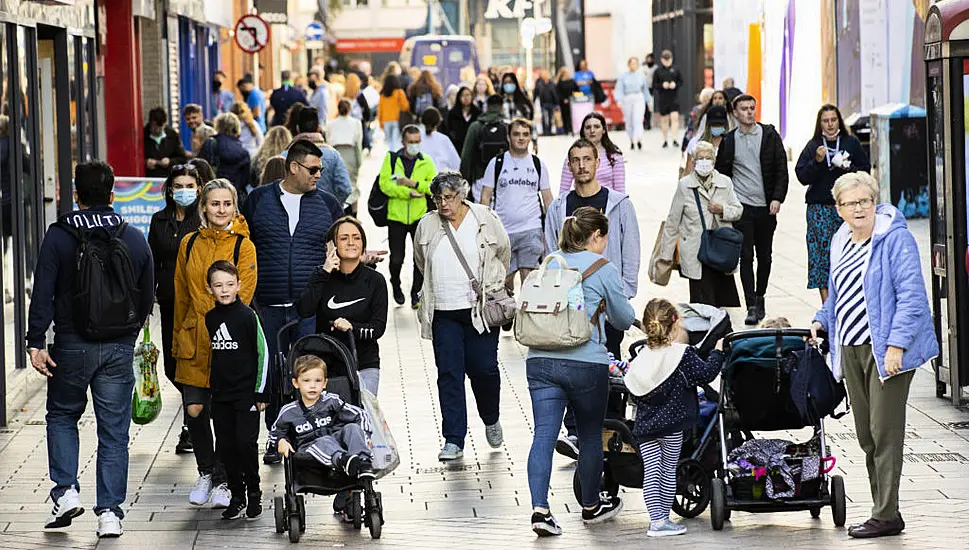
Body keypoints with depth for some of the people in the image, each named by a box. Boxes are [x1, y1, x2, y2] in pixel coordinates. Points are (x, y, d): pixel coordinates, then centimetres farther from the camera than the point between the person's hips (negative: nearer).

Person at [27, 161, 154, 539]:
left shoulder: (58, 237, -6)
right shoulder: (135, 239, 3)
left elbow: (43, 293, -10)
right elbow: (148, 296, 10)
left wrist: (36, 342, -8)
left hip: (72, 345, -2)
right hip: (119, 348, 2)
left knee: (61, 416, 18)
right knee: (114, 430, 6)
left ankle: (66, 492, 3)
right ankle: (110, 513, 3)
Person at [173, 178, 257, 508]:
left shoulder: (244, 246, -3)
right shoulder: (189, 244, 8)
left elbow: (241, 297, -8)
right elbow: (181, 296, 15)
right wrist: (178, 341, 16)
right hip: (193, 341, 3)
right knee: (194, 410, 2)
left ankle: (223, 481, 16)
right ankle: (206, 473, 25)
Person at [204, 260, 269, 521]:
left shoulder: (248, 316, -8)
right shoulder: (210, 318, 6)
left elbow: (262, 353, -6)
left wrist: (261, 392, -7)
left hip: (246, 392, -5)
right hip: (220, 395, 5)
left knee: (246, 443, -9)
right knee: (226, 446, 6)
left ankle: (254, 494, 6)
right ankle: (236, 496, 15)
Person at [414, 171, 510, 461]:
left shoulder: (486, 219, -2)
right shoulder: (427, 225, 3)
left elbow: (503, 252, 13)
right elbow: (421, 261, 20)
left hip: (480, 309, -2)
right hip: (442, 311, 2)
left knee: (483, 369, -2)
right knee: (449, 373, -2)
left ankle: (491, 420, 28)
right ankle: (453, 440, 1)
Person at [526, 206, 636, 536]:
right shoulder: (604, 270, -2)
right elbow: (624, 319, 6)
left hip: (540, 359, 4)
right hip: (586, 364, -4)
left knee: (543, 435, 0)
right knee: (590, 436, 15)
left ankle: (539, 508, -15)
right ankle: (591, 506, 30)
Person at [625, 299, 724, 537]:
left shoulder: (642, 359, 5)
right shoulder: (682, 354, -9)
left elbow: (634, 391, 8)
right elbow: (706, 373, -7)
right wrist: (717, 352, 6)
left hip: (645, 425, 3)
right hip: (671, 422, -3)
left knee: (651, 471, 3)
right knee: (668, 469, 6)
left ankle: (657, 519, -4)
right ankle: (663, 519, 8)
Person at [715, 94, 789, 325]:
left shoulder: (769, 135, 3)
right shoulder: (729, 141, 4)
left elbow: (781, 168, 2)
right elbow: (722, 173, 9)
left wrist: (777, 198, -8)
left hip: (766, 207, 1)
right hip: (742, 206, -1)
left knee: (765, 255, 9)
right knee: (746, 256, -7)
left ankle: (759, 297, 27)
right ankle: (752, 306, -7)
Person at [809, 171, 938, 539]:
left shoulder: (896, 239, -10)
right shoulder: (841, 243, 15)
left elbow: (911, 295, -16)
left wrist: (896, 344, -21)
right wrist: (822, 321, 14)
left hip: (886, 350, -8)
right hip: (851, 350, 8)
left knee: (885, 435, -6)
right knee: (865, 436, 9)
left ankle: (886, 516, -3)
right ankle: (884, 511, 16)